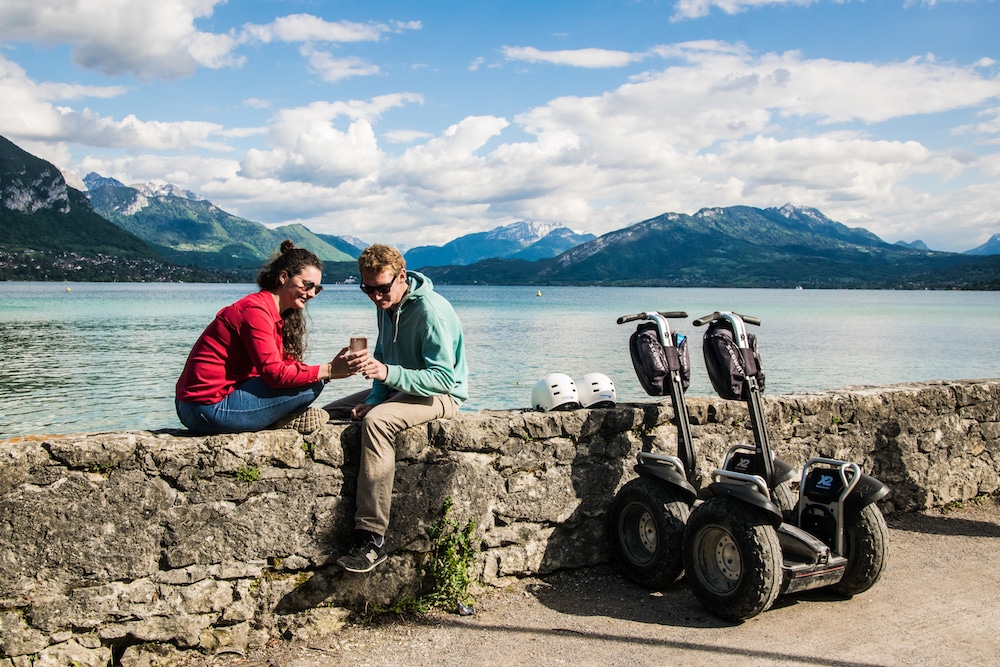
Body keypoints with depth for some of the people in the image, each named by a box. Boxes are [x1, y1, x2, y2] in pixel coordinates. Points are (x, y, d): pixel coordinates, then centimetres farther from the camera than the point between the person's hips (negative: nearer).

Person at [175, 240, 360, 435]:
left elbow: (286, 365, 6)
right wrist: (328, 371, -24)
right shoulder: (255, 310, -16)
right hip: (210, 410, -10)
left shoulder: (276, 314, 14)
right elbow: (275, 374, -23)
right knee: (311, 384, -15)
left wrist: (333, 367, -7)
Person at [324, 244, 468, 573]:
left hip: (440, 395, -10)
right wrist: (373, 399, -7)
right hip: (400, 387, 10)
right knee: (327, 414, 5)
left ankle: (372, 538, -35)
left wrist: (387, 373, -41)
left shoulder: (432, 311, -24)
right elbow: (384, 358, 10)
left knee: (376, 421, -36)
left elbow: (443, 378, -29)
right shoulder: (386, 305, 2)